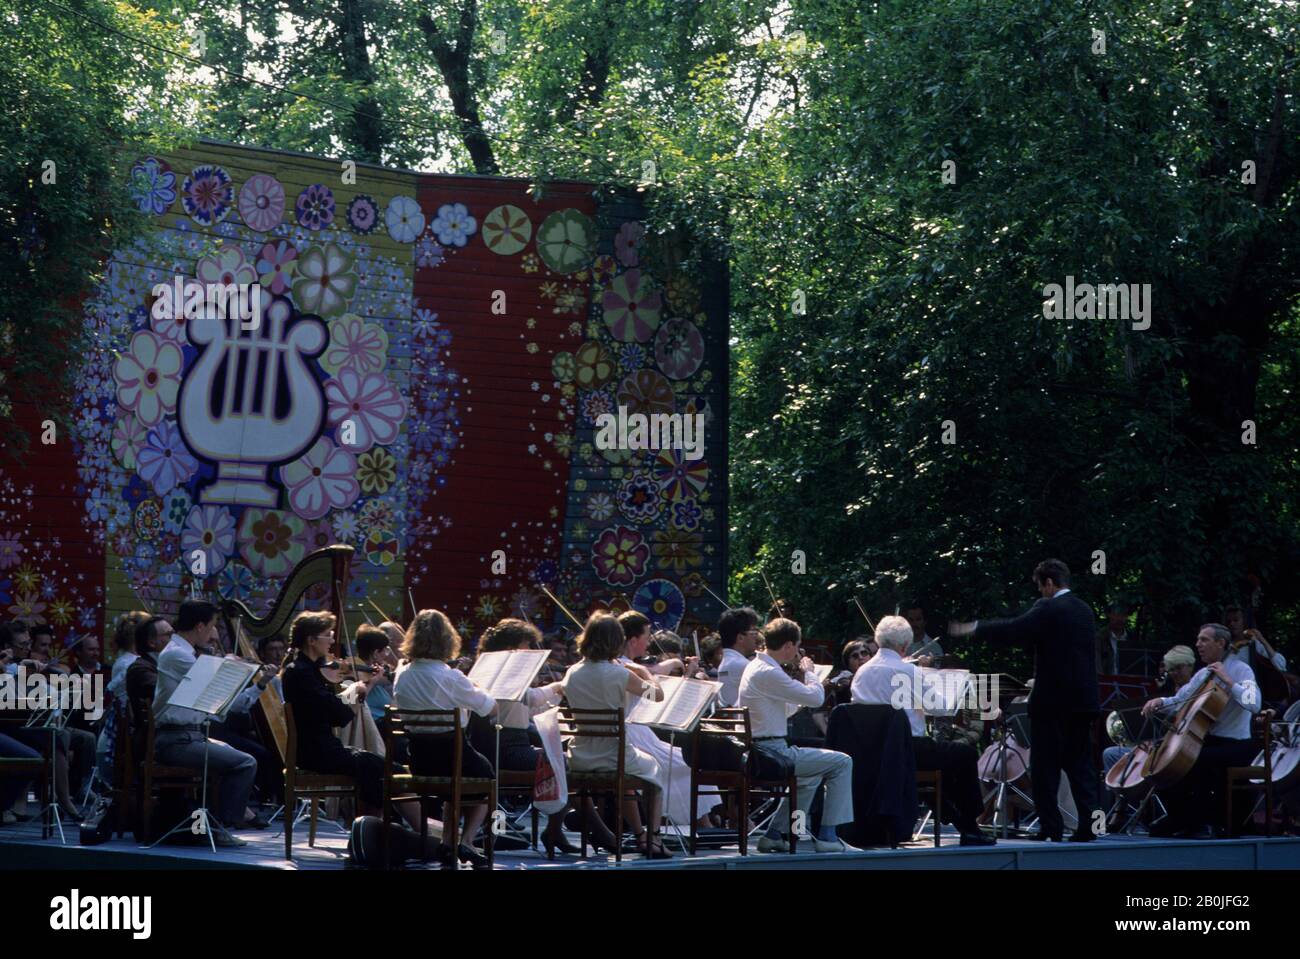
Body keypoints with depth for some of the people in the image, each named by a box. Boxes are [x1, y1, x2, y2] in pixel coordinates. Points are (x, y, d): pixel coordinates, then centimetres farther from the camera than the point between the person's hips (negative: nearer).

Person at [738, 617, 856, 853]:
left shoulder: (755, 667, 14)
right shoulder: (768, 674, -19)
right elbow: (816, 698, -18)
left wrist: (805, 676, 16)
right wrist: (809, 672, 0)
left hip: (756, 751, 10)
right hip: (772, 751, -10)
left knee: (812, 772, 32)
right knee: (842, 763, -4)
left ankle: (776, 834, 27)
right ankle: (827, 836, -2)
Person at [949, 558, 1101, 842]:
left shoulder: (1048, 609, -12)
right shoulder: (1084, 610, 13)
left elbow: (1014, 630, -18)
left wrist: (974, 628, -10)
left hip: (1053, 701, -7)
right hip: (1083, 699, 7)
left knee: (1044, 766, 0)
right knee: (1080, 764, 9)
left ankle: (1051, 827, -2)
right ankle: (1089, 824, 2)